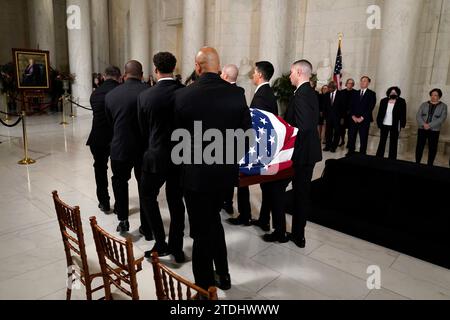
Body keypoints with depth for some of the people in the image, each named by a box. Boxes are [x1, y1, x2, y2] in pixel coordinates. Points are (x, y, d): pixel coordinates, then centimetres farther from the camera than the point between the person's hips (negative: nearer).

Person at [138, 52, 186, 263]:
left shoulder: (145, 96, -9)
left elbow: (143, 129, 1)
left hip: (156, 156, -2)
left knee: (148, 196, 17)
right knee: (176, 201, 14)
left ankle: (161, 244, 13)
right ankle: (177, 249, 23)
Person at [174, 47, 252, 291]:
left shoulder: (182, 95, -12)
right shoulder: (236, 94, -5)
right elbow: (247, 132, -1)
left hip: (195, 172, -3)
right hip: (226, 170, 4)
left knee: (202, 230, 10)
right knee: (213, 219, 25)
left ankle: (205, 287, 26)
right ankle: (222, 276, 36)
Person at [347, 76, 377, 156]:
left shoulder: (372, 94, 2)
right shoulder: (355, 93, 15)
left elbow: (371, 107, -6)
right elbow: (352, 106, 10)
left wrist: (362, 118, -12)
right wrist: (353, 116, -5)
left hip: (365, 120, -3)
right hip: (354, 119, 4)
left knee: (363, 138, -1)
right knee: (351, 136, 1)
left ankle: (362, 154, 6)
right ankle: (350, 152, 12)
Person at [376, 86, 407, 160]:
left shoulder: (401, 102, -2)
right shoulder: (384, 101, 5)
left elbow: (403, 114, -2)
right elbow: (380, 113, 7)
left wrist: (402, 125, -6)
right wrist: (379, 123, 2)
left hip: (395, 126, -2)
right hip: (384, 125, 2)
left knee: (393, 143, 3)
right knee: (382, 142, 9)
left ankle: (392, 159, 7)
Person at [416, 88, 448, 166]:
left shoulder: (443, 106, 4)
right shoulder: (424, 104, 11)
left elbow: (442, 119, -7)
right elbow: (418, 115, 2)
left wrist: (429, 125, -17)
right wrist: (423, 124, -16)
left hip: (434, 130, -1)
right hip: (422, 129, 2)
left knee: (432, 148, 2)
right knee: (419, 147, 2)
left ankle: (430, 165, 11)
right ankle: (417, 163, 11)